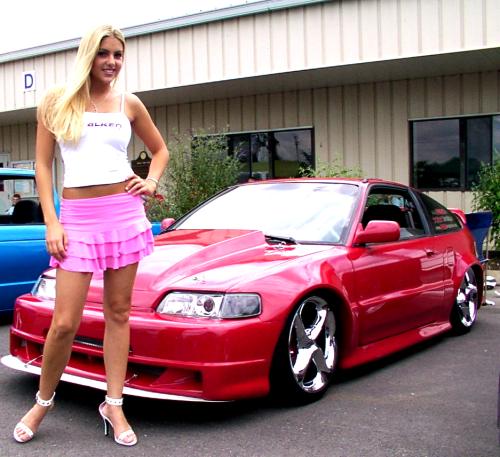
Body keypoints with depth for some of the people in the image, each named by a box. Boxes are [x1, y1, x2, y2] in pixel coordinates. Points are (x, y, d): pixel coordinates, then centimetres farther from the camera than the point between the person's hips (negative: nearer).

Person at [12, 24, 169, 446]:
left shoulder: (129, 104, 8)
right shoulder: (57, 101, 3)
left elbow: (160, 150, 22)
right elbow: (43, 165, 2)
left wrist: (151, 183, 3)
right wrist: (51, 222, -5)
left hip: (124, 213, 2)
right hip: (78, 217, -2)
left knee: (118, 312, 7)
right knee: (65, 322, -4)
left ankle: (114, 405, 17)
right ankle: (43, 402, 20)